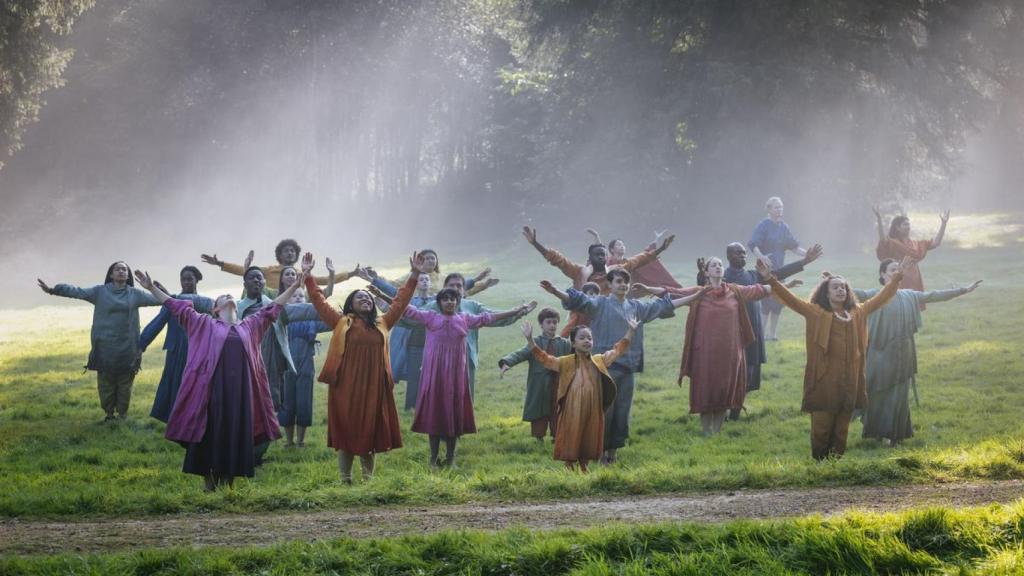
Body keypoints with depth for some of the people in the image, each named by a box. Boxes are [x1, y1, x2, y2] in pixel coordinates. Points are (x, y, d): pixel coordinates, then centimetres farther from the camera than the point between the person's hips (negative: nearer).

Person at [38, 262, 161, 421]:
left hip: (127, 347, 1)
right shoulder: (100, 291, 2)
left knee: (125, 384, 6)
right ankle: (109, 414, 20)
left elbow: (157, 299, 3)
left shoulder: (135, 294, 6)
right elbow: (78, 292, -6)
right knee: (106, 384, 4)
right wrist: (53, 290, -16)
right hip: (105, 347, -1)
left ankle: (122, 415, 20)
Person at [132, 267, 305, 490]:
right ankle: (209, 480, 7)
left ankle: (229, 479, 12)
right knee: (210, 432, -1)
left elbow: (272, 308, 24)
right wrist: (151, 288, 2)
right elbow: (175, 306, 9)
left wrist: (295, 286, 22)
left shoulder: (249, 326, 19)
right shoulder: (205, 324, 11)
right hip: (213, 387, -3)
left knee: (236, 433, 3)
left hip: (240, 389, 3)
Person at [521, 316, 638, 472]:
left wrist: (631, 331, 9)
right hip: (572, 414, -3)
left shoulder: (599, 361, 5)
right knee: (571, 443, 3)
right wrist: (530, 339, -18)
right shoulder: (565, 362, -4)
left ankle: (584, 469, 27)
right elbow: (543, 358, -8)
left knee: (589, 443, 12)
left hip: (592, 413, 3)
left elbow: (618, 350, 13)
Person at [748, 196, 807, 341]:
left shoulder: (783, 226, 10)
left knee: (778, 301, 7)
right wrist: (761, 256, -36)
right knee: (767, 300, -10)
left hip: (779, 269, 7)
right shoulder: (763, 225, -10)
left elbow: (793, 246, 16)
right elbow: (753, 245, -18)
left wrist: (806, 254, 4)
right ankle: (762, 333, -4)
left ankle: (772, 333, 15)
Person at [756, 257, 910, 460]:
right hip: (824, 380, -4)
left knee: (841, 429, 9)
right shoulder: (816, 313, 1)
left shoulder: (858, 312, 14)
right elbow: (791, 299, -8)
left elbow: (882, 297, 20)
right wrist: (771, 279, -19)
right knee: (821, 428, -2)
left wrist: (898, 275, 17)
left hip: (849, 380, 4)